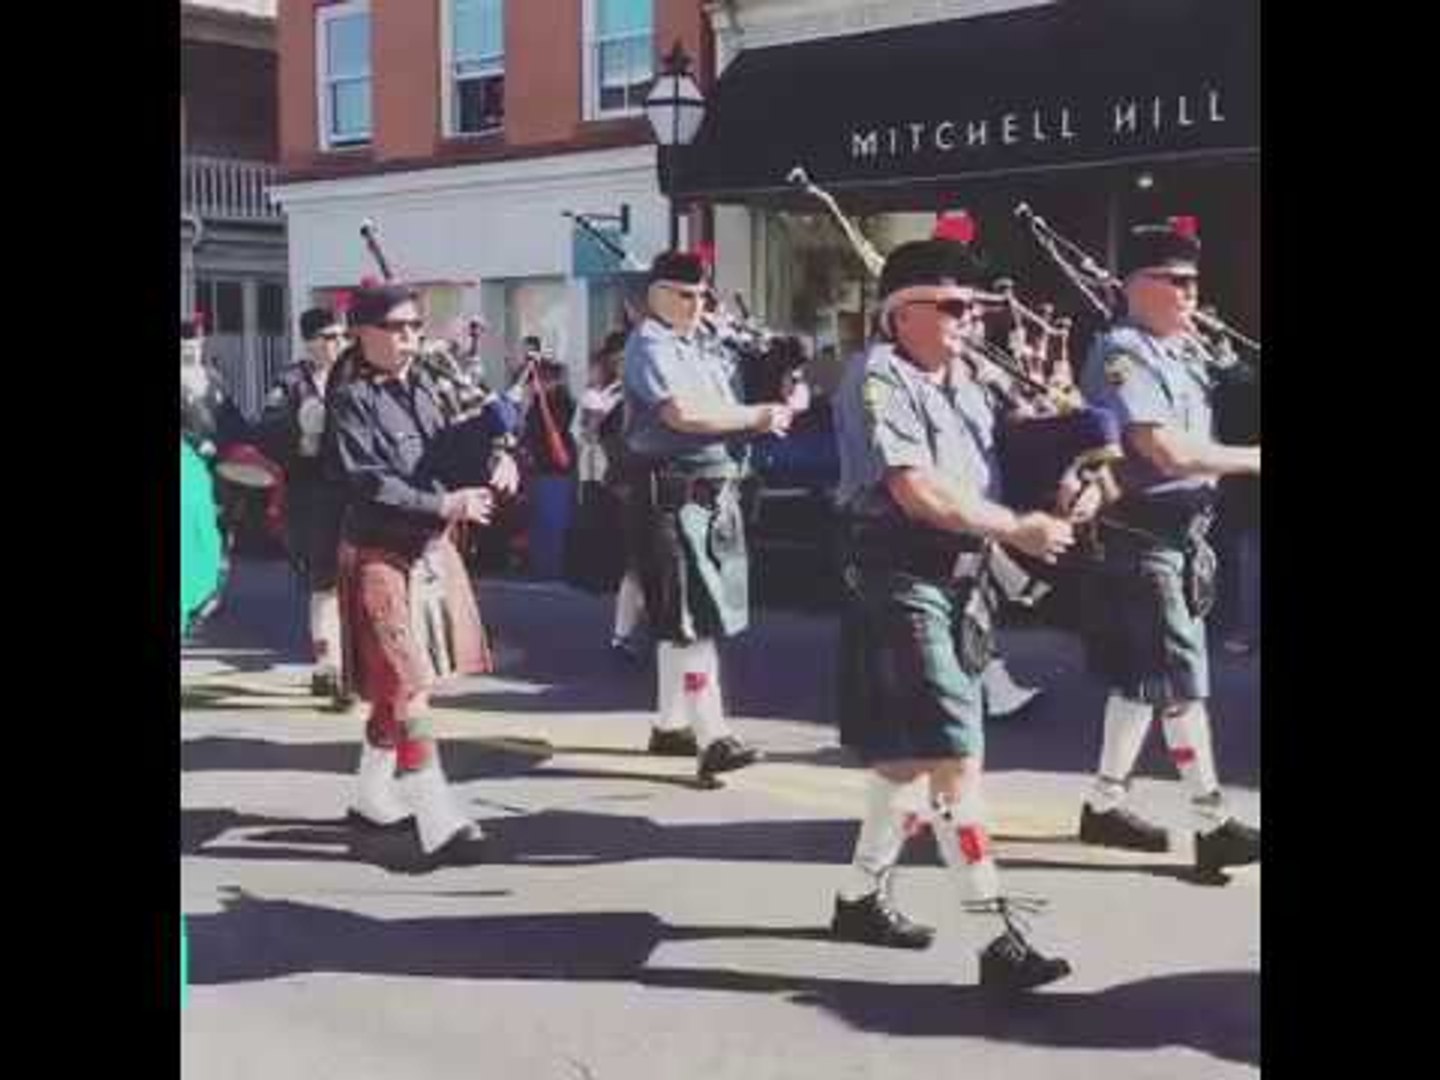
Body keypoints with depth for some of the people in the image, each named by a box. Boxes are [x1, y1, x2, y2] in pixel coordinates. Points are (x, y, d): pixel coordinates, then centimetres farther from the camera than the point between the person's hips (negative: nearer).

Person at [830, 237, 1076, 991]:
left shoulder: (964, 386, 15)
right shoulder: (877, 379, -12)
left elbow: (988, 477, 17)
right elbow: (918, 493, -21)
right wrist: (1017, 529, -15)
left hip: (960, 583, 9)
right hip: (900, 584, -9)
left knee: (907, 753, 16)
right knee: (954, 756, -11)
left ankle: (861, 896, 31)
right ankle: (1001, 938, -9)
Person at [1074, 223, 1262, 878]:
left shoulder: (1183, 350, 14)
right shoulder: (1122, 354, -15)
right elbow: (1168, 451, -23)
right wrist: (1251, 460, -12)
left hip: (1181, 535, 9)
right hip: (1141, 537, -9)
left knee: (1141, 676, 15)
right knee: (1182, 681, -6)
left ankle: (1105, 803, 26)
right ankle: (1213, 826, 0)